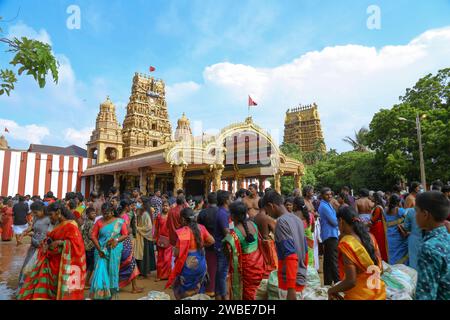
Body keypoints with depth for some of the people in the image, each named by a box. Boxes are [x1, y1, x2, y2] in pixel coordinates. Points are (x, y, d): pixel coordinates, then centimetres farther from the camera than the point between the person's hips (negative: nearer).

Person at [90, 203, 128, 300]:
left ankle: (112, 293, 26)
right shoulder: (99, 222, -2)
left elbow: (125, 234, -2)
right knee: (101, 271, -1)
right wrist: (99, 249, -11)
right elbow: (93, 236, -3)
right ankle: (100, 294, 14)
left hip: (114, 251, 0)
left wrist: (116, 240, -20)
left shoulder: (119, 221, -3)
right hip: (101, 251, 0)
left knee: (112, 271, 9)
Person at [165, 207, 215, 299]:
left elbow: (177, 253, -19)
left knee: (184, 292, 18)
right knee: (197, 290, 24)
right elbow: (212, 241, 3)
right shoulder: (201, 228, -5)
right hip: (201, 264, 5)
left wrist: (175, 248, 2)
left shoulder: (182, 232, -20)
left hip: (188, 266, -5)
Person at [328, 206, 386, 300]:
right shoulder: (370, 237, -3)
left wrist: (331, 290, -8)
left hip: (360, 296, -6)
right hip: (379, 293, 6)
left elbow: (351, 281, -23)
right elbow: (380, 269, 6)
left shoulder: (346, 244, -22)